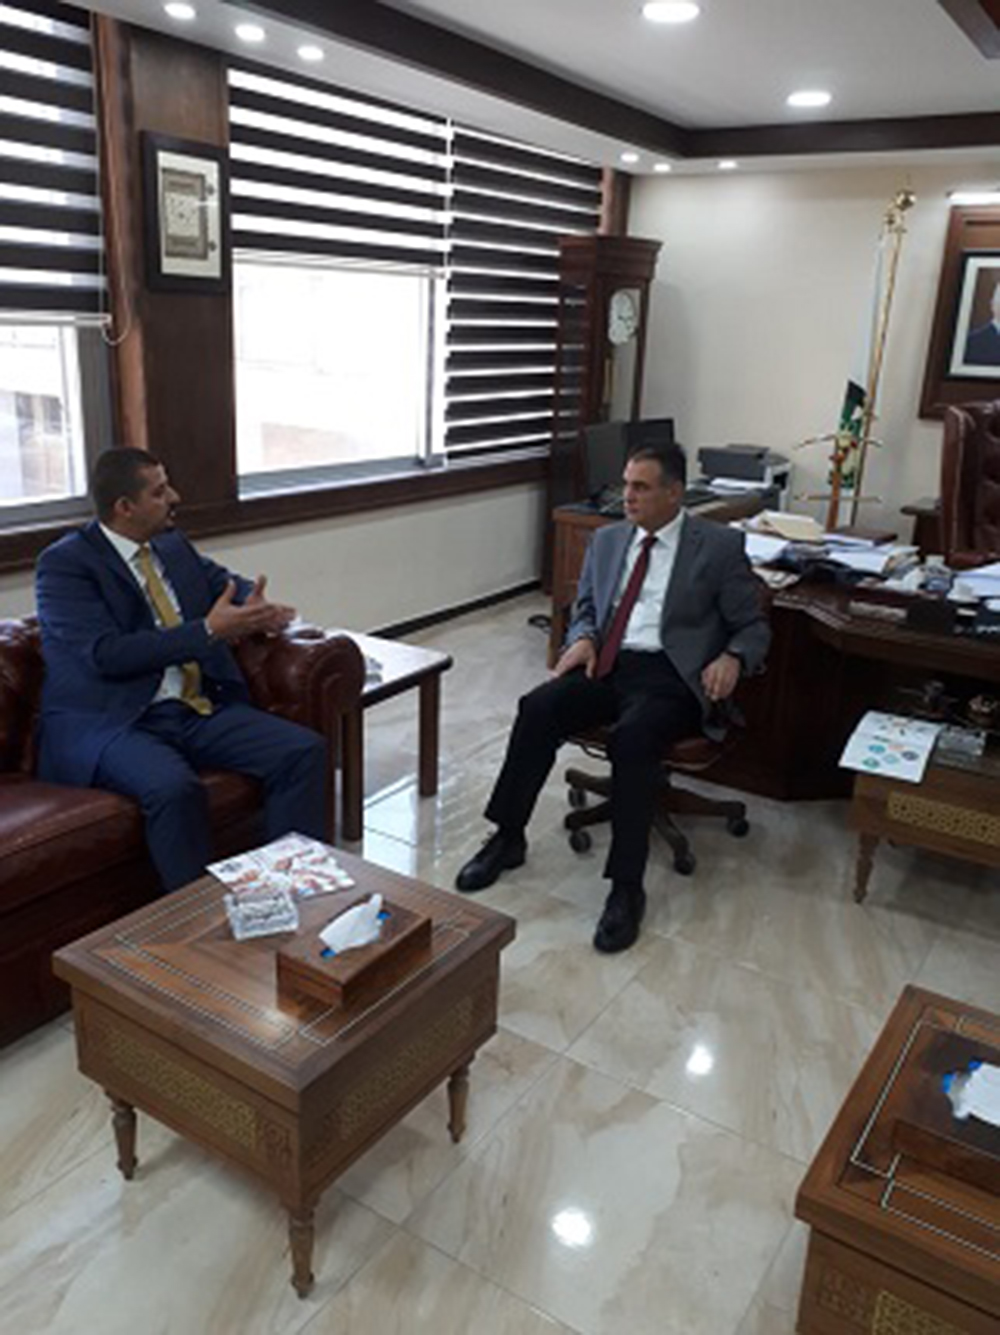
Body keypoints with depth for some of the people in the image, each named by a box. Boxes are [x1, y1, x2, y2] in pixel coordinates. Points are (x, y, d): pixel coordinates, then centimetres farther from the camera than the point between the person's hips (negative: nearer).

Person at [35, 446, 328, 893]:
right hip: (109, 723, -6)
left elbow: (227, 583, 28)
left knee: (304, 751, -13)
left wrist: (259, 609, 2)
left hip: (200, 709, 6)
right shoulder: (64, 564, -6)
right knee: (174, 787, -36)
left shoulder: (172, 544, 14)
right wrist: (209, 631, -19)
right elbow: (106, 654, -17)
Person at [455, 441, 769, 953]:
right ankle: (507, 838, -7)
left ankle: (626, 888, -24)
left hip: (669, 675, -4)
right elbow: (585, 607, 23)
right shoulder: (607, 539, 15)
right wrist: (583, 637, -1)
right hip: (607, 664, 5)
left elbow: (753, 626, 5)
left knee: (632, 737, -35)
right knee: (537, 708, -23)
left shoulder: (720, 546, 1)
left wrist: (733, 658, -18)